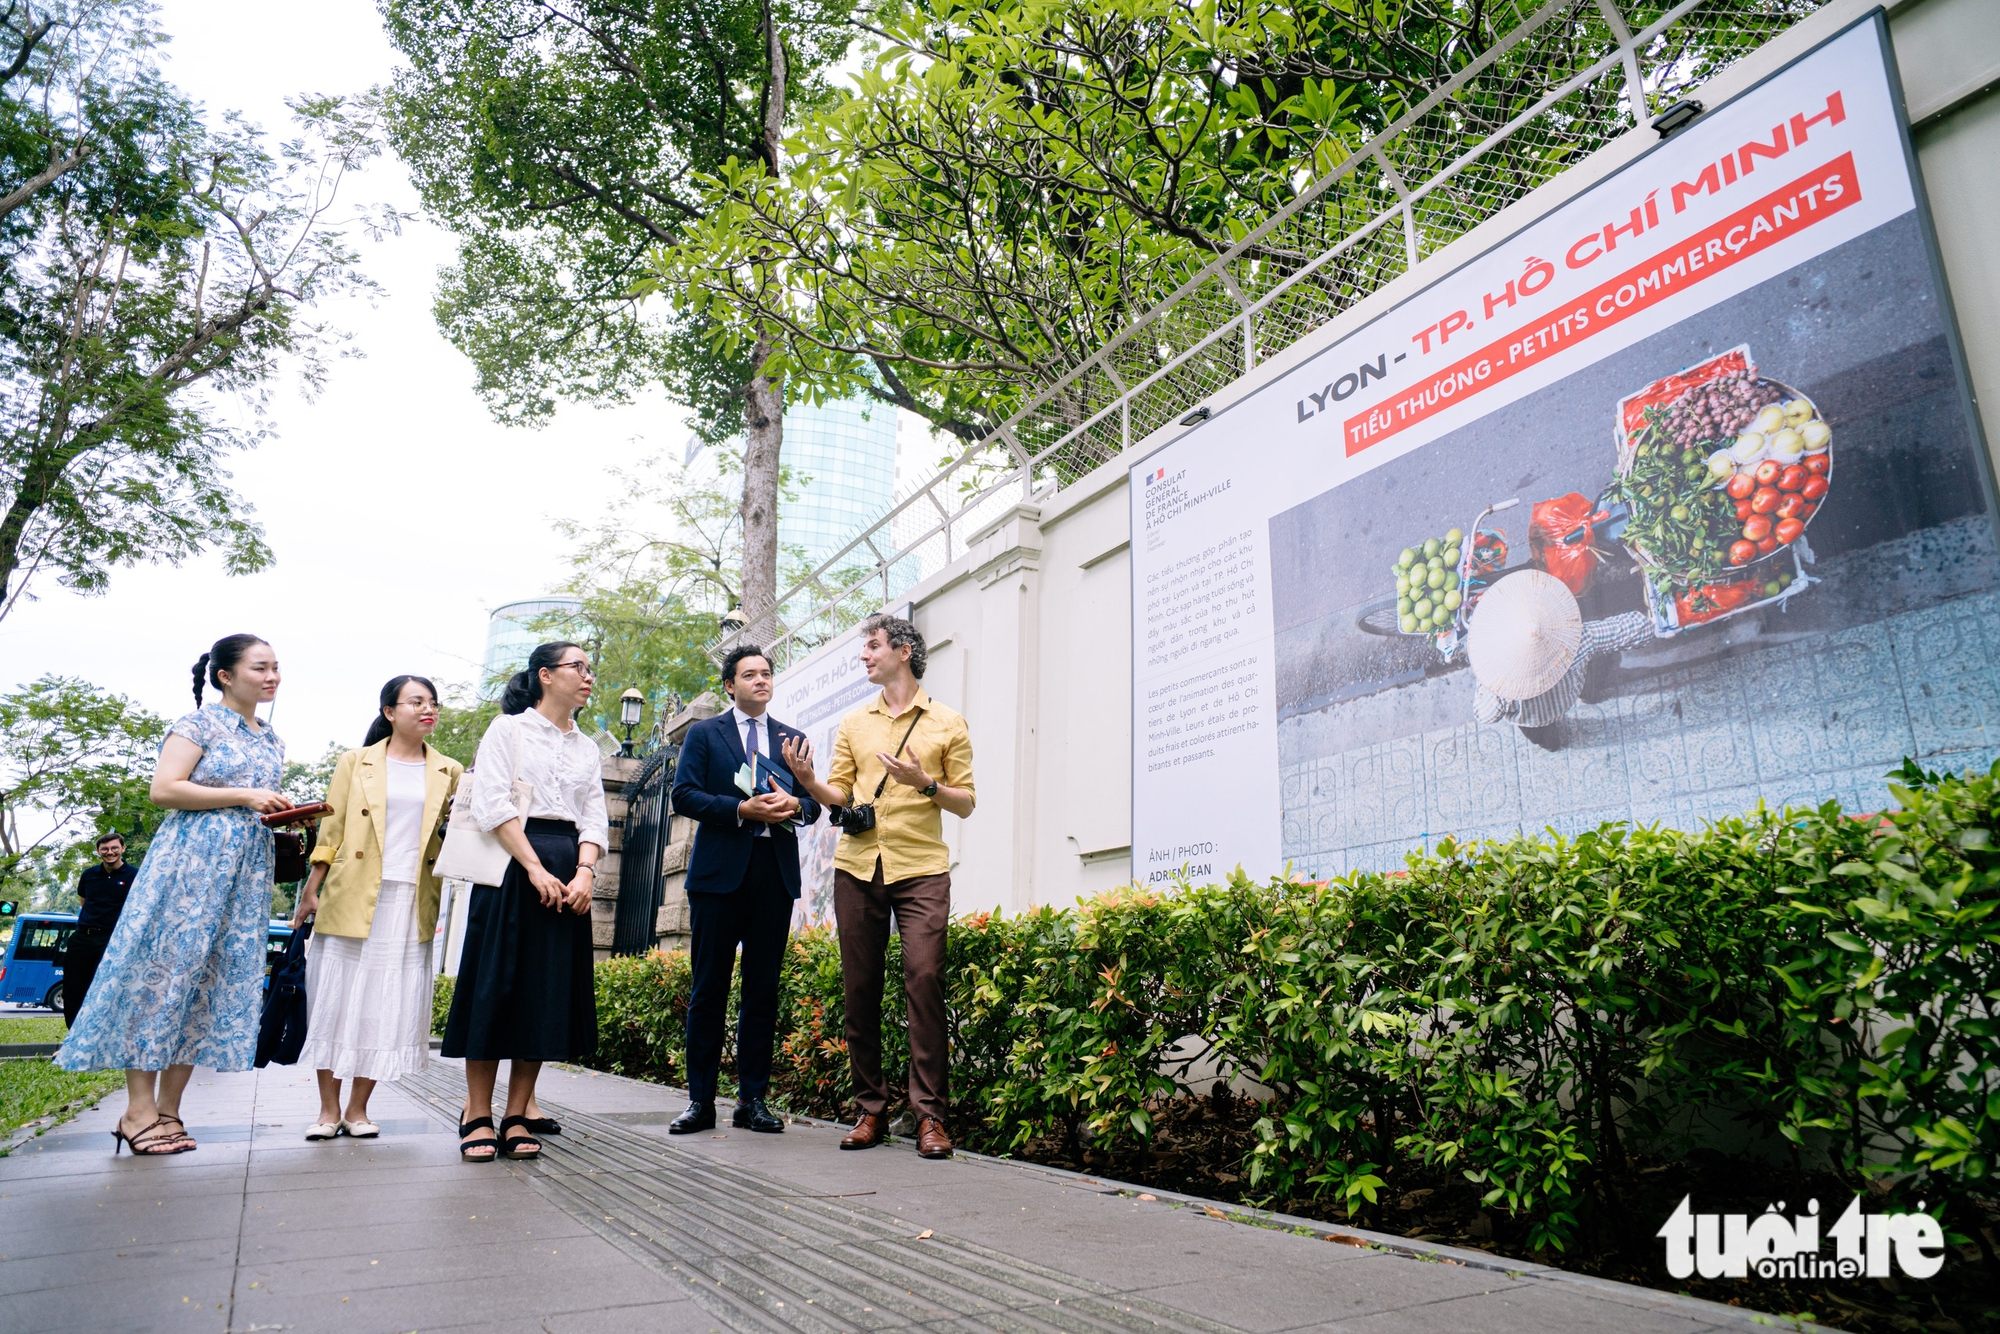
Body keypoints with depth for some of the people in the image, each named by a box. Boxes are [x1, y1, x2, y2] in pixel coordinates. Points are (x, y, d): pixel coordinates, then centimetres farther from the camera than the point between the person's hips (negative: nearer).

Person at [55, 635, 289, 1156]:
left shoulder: (271, 741, 19)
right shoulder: (199, 723, -3)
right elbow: (163, 789, -13)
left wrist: (288, 815, 5)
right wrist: (243, 797, -15)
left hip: (248, 869, 7)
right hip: (191, 857, -7)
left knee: (215, 980, 3)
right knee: (164, 968, -6)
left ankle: (168, 1110, 9)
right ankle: (139, 1110, -1)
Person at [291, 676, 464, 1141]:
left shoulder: (449, 772, 11)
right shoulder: (356, 763, 7)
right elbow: (331, 832, 5)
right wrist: (310, 892, 1)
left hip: (411, 905, 1)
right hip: (352, 900, -1)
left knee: (390, 1004, 2)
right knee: (337, 998, 2)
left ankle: (357, 1108, 14)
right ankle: (329, 1109, 14)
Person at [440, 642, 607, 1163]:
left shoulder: (587, 748, 17)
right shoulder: (509, 729, 3)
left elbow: (594, 818, 9)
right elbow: (493, 804, -8)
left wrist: (584, 873, -9)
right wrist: (536, 869, -16)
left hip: (567, 875, 5)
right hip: (511, 865, -4)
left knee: (550, 991, 2)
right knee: (496, 985, -4)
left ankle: (518, 1116, 10)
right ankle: (478, 1116, 5)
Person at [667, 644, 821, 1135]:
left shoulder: (793, 739, 17)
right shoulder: (704, 734, 9)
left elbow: (814, 804, 15)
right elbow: (683, 796, -3)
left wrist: (794, 805, -8)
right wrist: (742, 809, -14)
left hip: (775, 872, 3)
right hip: (719, 872, -2)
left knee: (763, 990, 4)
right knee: (709, 989, 1)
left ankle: (753, 1100, 11)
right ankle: (700, 1100, 9)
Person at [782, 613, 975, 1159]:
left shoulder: (947, 724, 7)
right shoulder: (854, 724, 17)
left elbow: (966, 803, 6)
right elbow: (839, 796, 13)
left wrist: (924, 783, -11)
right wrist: (808, 780, -7)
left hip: (921, 869, -3)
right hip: (857, 867, 3)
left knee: (924, 979, -14)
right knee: (859, 986, 2)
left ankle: (929, 1114, -7)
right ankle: (871, 1108, 12)